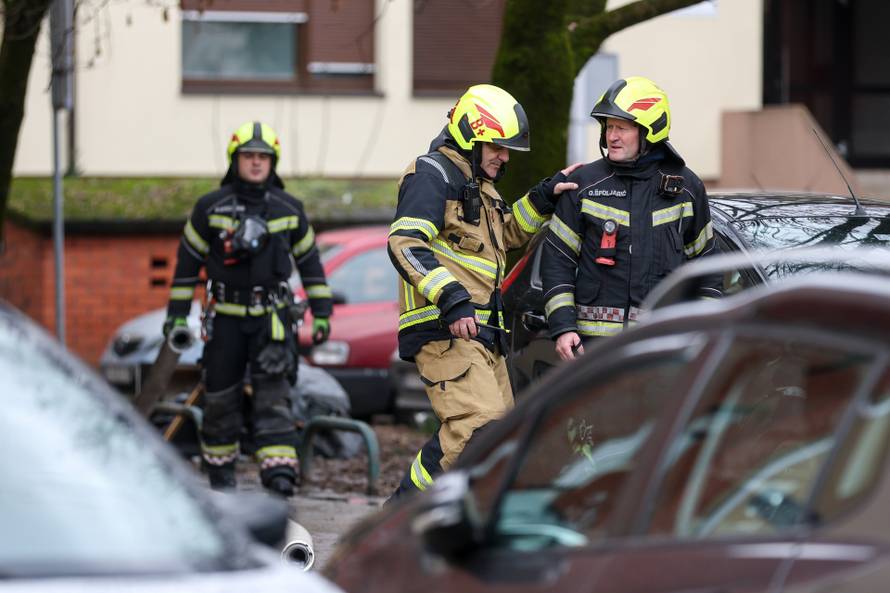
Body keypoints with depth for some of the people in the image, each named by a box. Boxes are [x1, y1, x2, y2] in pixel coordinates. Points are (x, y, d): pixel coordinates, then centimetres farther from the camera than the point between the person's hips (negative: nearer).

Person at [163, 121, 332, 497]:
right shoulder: (211, 208, 0)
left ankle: (279, 475, -20)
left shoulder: (288, 210, 5)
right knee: (221, 396, 5)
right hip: (226, 317, 0)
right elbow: (188, 259, 5)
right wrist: (177, 313, 3)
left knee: (273, 395, -12)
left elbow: (309, 261, 13)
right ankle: (219, 469, 24)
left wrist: (321, 312, 10)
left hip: (273, 316, 0)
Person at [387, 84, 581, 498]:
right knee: (477, 423, -23)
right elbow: (405, 243, -21)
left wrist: (544, 197, 20)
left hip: (480, 331, 11)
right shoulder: (432, 175, -9)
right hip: (443, 329, -11)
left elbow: (507, 234, 36)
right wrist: (450, 298, -30)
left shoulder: (478, 184, 24)